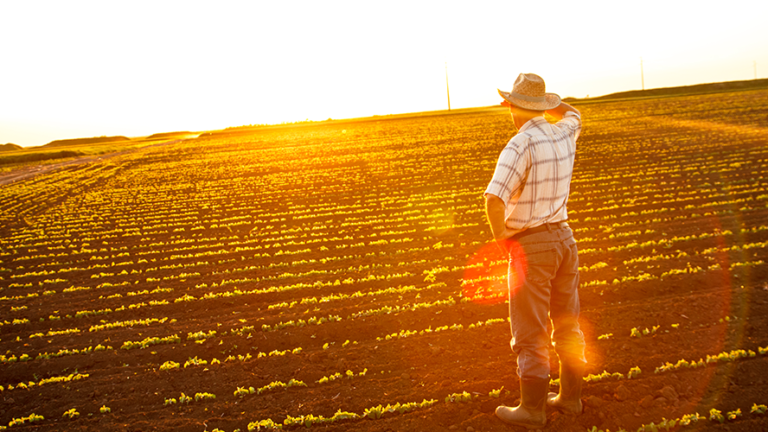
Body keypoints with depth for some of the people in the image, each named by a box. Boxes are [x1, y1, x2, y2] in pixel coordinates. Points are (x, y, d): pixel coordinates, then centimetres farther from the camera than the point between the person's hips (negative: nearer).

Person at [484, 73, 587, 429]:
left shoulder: (520, 145, -20)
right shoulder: (564, 135, 3)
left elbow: (494, 199, -31)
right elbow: (573, 114, 31)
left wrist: (500, 237, -15)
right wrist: (542, 101, 24)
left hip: (530, 246, -8)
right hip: (563, 238, 8)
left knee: (530, 332, 3)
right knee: (567, 323, 16)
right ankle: (570, 397, 28)